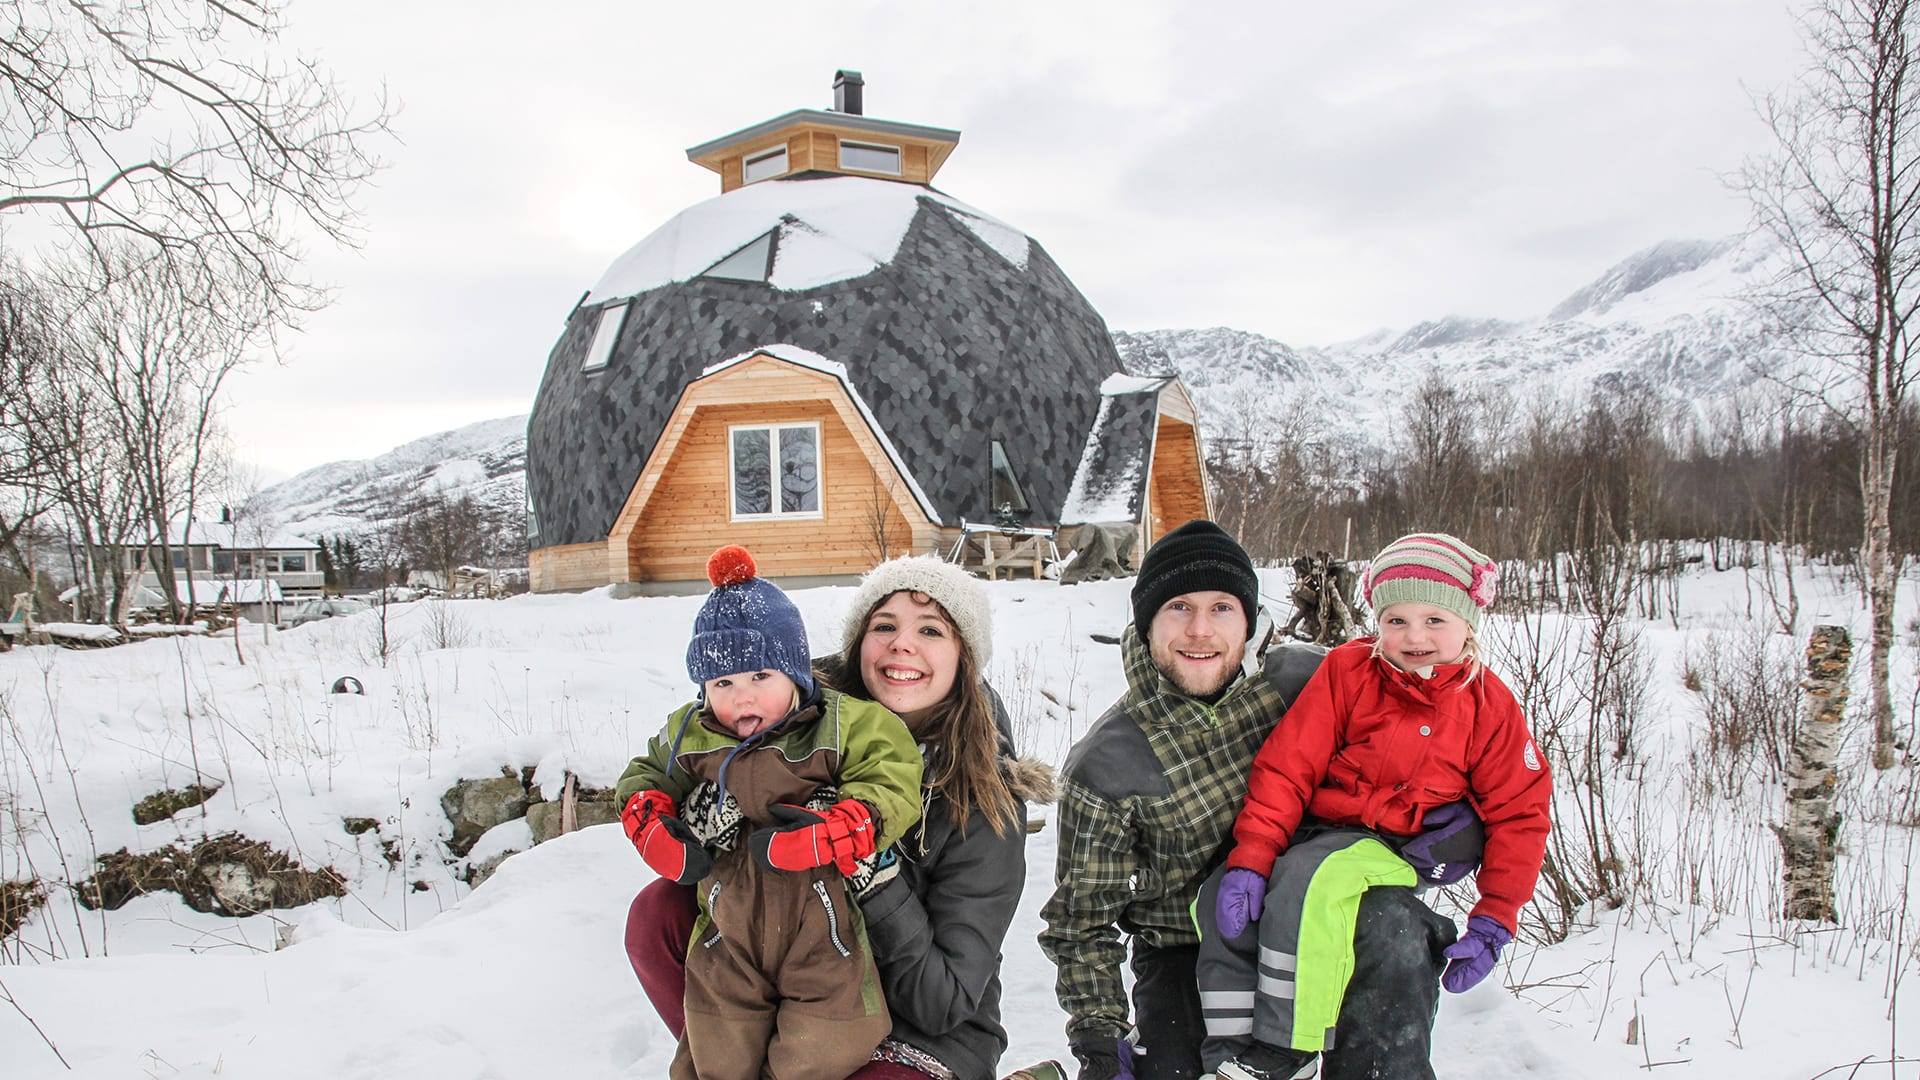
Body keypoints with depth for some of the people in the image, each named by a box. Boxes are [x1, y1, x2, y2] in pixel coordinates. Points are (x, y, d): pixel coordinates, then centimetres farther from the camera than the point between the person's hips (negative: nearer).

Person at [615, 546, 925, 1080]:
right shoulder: (689, 737, 5)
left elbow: (891, 786, -14)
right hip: (728, 943, 4)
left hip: (824, 941, -3)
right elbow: (645, 775, 20)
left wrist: (822, 834, -27)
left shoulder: (845, 725, -9)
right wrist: (652, 825, -2)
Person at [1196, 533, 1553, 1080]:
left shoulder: (1489, 705, -3)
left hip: (1398, 847, -3)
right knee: (1222, 901, -17)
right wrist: (1249, 859, -17)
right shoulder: (1347, 670, -3)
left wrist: (1494, 921, -5)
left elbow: (1519, 814, 2)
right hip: (1316, 829, 4)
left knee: (1306, 882, -33)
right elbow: (1287, 765, -7)